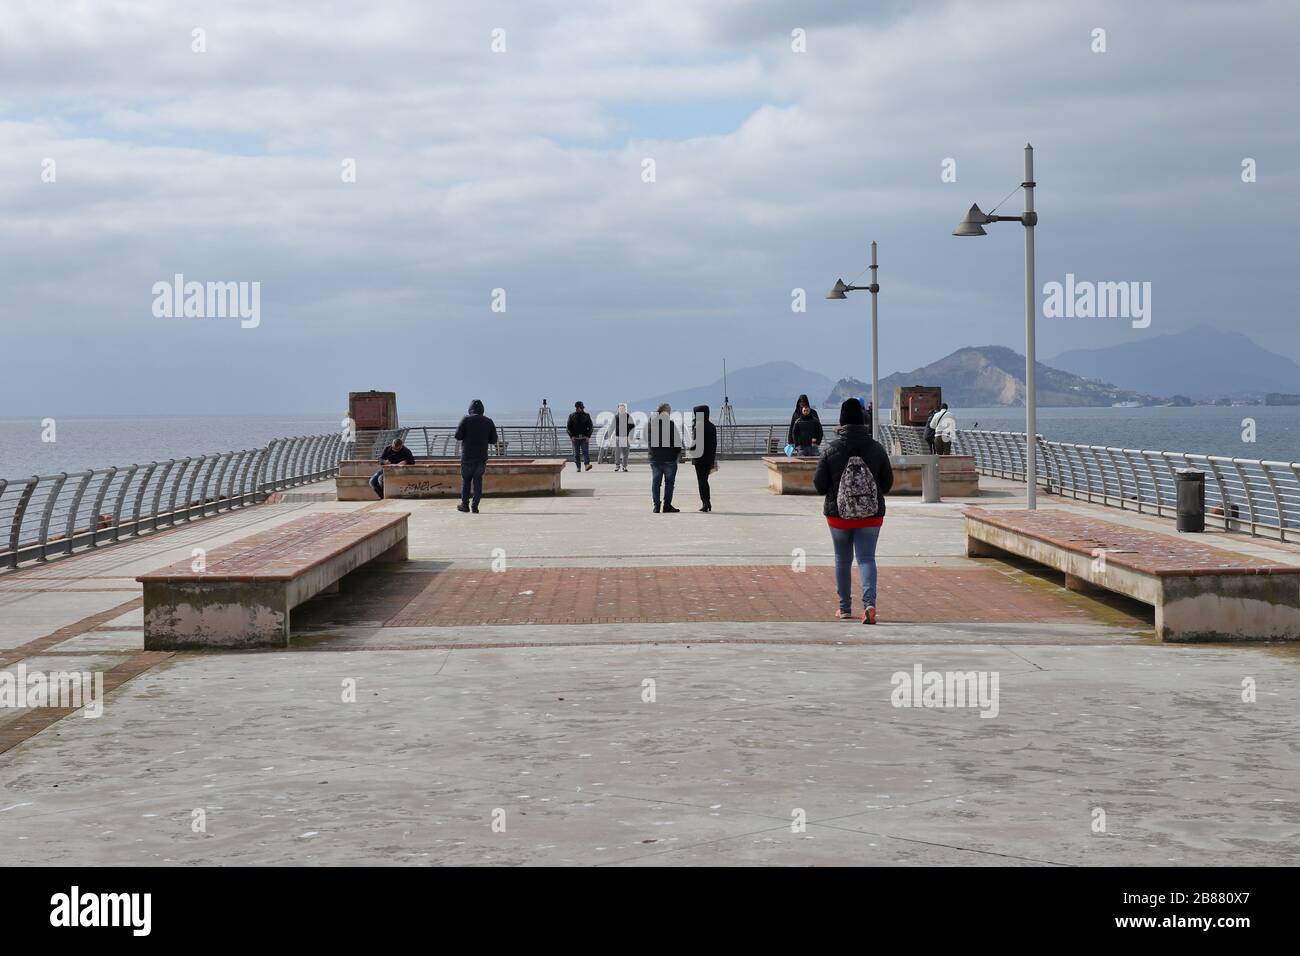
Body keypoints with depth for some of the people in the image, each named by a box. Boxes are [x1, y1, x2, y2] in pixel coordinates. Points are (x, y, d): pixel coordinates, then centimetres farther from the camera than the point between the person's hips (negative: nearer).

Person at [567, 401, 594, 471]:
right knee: (576, 453, 2)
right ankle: (578, 467, 7)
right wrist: (571, 436, -6)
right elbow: (569, 427, 7)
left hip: (584, 437, -1)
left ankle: (587, 464, -27)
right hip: (575, 437, 1)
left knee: (585, 451, -15)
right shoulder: (572, 416, 7)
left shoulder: (586, 416, 6)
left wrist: (588, 436, -6)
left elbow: (590, 426, 6)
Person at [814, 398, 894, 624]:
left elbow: (819, 485, -7)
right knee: (866, 558, 2)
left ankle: (845, 608, 23)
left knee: (843, 560, 15)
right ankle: (869, 602, -19)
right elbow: (887, 483, -1)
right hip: (871, 515, 0)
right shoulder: (876, 449, -7)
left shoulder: (831, 450, -10)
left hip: (838, 514, 0)